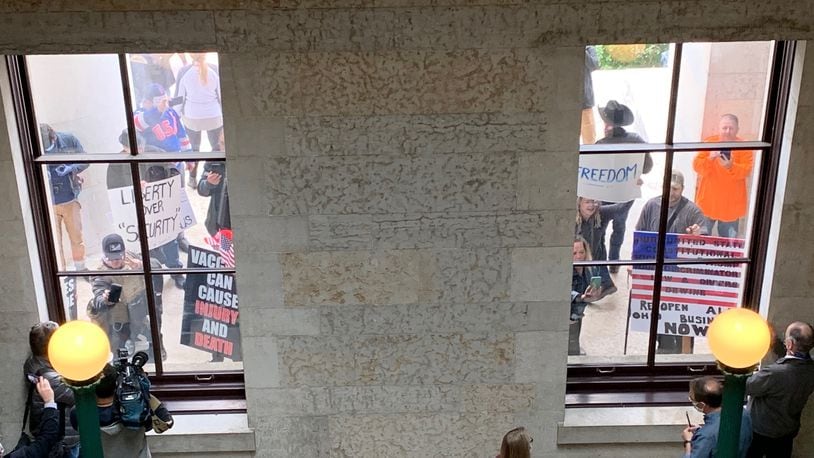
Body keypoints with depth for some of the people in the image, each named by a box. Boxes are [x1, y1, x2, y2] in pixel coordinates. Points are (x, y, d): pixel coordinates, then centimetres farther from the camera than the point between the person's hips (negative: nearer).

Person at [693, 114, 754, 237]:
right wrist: (709, 159, -24)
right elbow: (696, 166, -6)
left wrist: (731, 167, -28)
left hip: (731, 204, 0)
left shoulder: (744, 147, -2)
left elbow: (747, 170, -10)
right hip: (708, 201, 1)